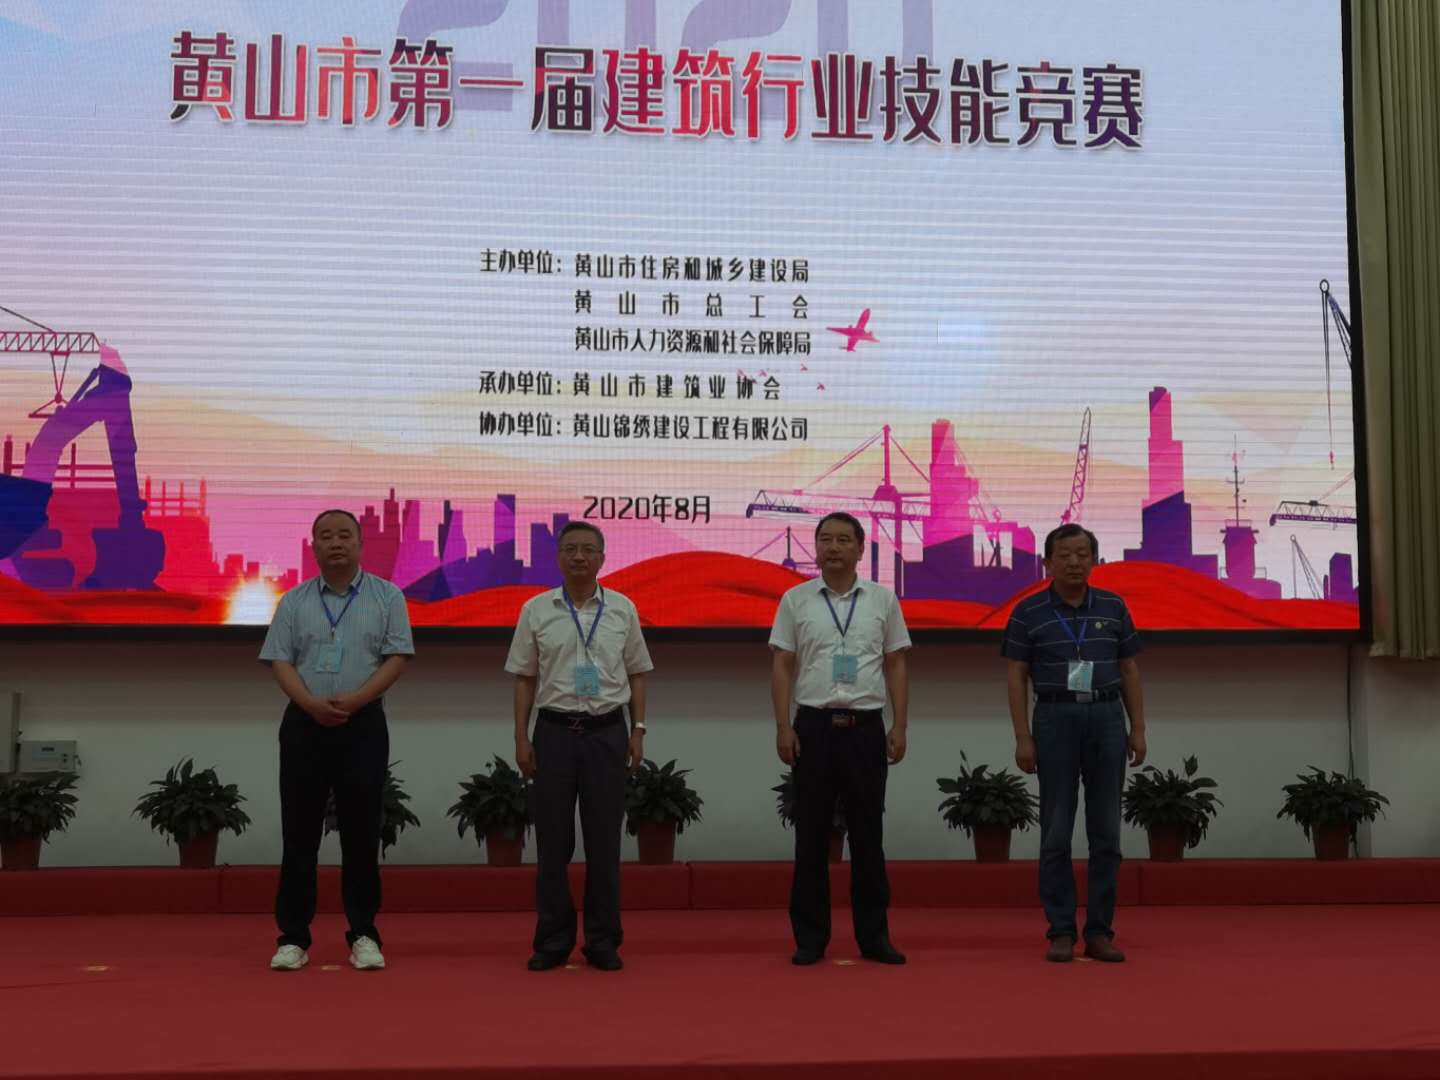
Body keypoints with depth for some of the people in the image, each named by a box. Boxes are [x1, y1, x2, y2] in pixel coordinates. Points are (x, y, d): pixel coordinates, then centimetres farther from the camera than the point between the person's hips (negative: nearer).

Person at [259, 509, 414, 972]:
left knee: (361, 833, 2)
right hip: (304, 724, 1)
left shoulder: (387, 597, 3)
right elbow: (280, 661, 1)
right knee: (300, 833, 3)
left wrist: (354, 700, -17)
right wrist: (312, 703, -16)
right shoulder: (294, 601, 7)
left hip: (363, 725, -1)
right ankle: (293, 937, 9)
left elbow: (397, 658, -3)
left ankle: (364, 934, 10)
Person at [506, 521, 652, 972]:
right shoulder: (536, 610, 2)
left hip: (606, 732, 0)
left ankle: (603, 941, 13)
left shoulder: (623, 609, 4)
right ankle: (552, 941, 13)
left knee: (604, 840, 4)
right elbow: (524, 678, 5)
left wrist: (638, 730, 3)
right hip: (554, 731, 0)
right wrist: (521, 738, 0)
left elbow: (637, 674, 10)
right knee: (552, 841, 3)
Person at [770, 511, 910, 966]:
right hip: (813, 727, -1)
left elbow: (896, 666, 6)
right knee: (811, 836, 4)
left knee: (867, 835, 5)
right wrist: (783, 727, -7)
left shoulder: (883, 599, 5)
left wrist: (899, 727, -2)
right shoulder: (796, 600, 2)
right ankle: (810, 937, 11)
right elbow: (781, 667, 1)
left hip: (866, 728, 1)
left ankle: (873, 935, 12)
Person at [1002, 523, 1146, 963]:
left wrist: (1138, 729, 5)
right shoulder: (1028, 612, 0)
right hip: (1055, 719, -2)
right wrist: (1022, 737, -6)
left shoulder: (1113, 607, 8)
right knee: (1056, 832, 0)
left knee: (1106, 831, 4)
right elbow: (1017, 677, 0)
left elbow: (1129, 670, 11)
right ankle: (1061, 931, 7)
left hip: (1107, 718, 2)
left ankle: (1100, 931, 11)